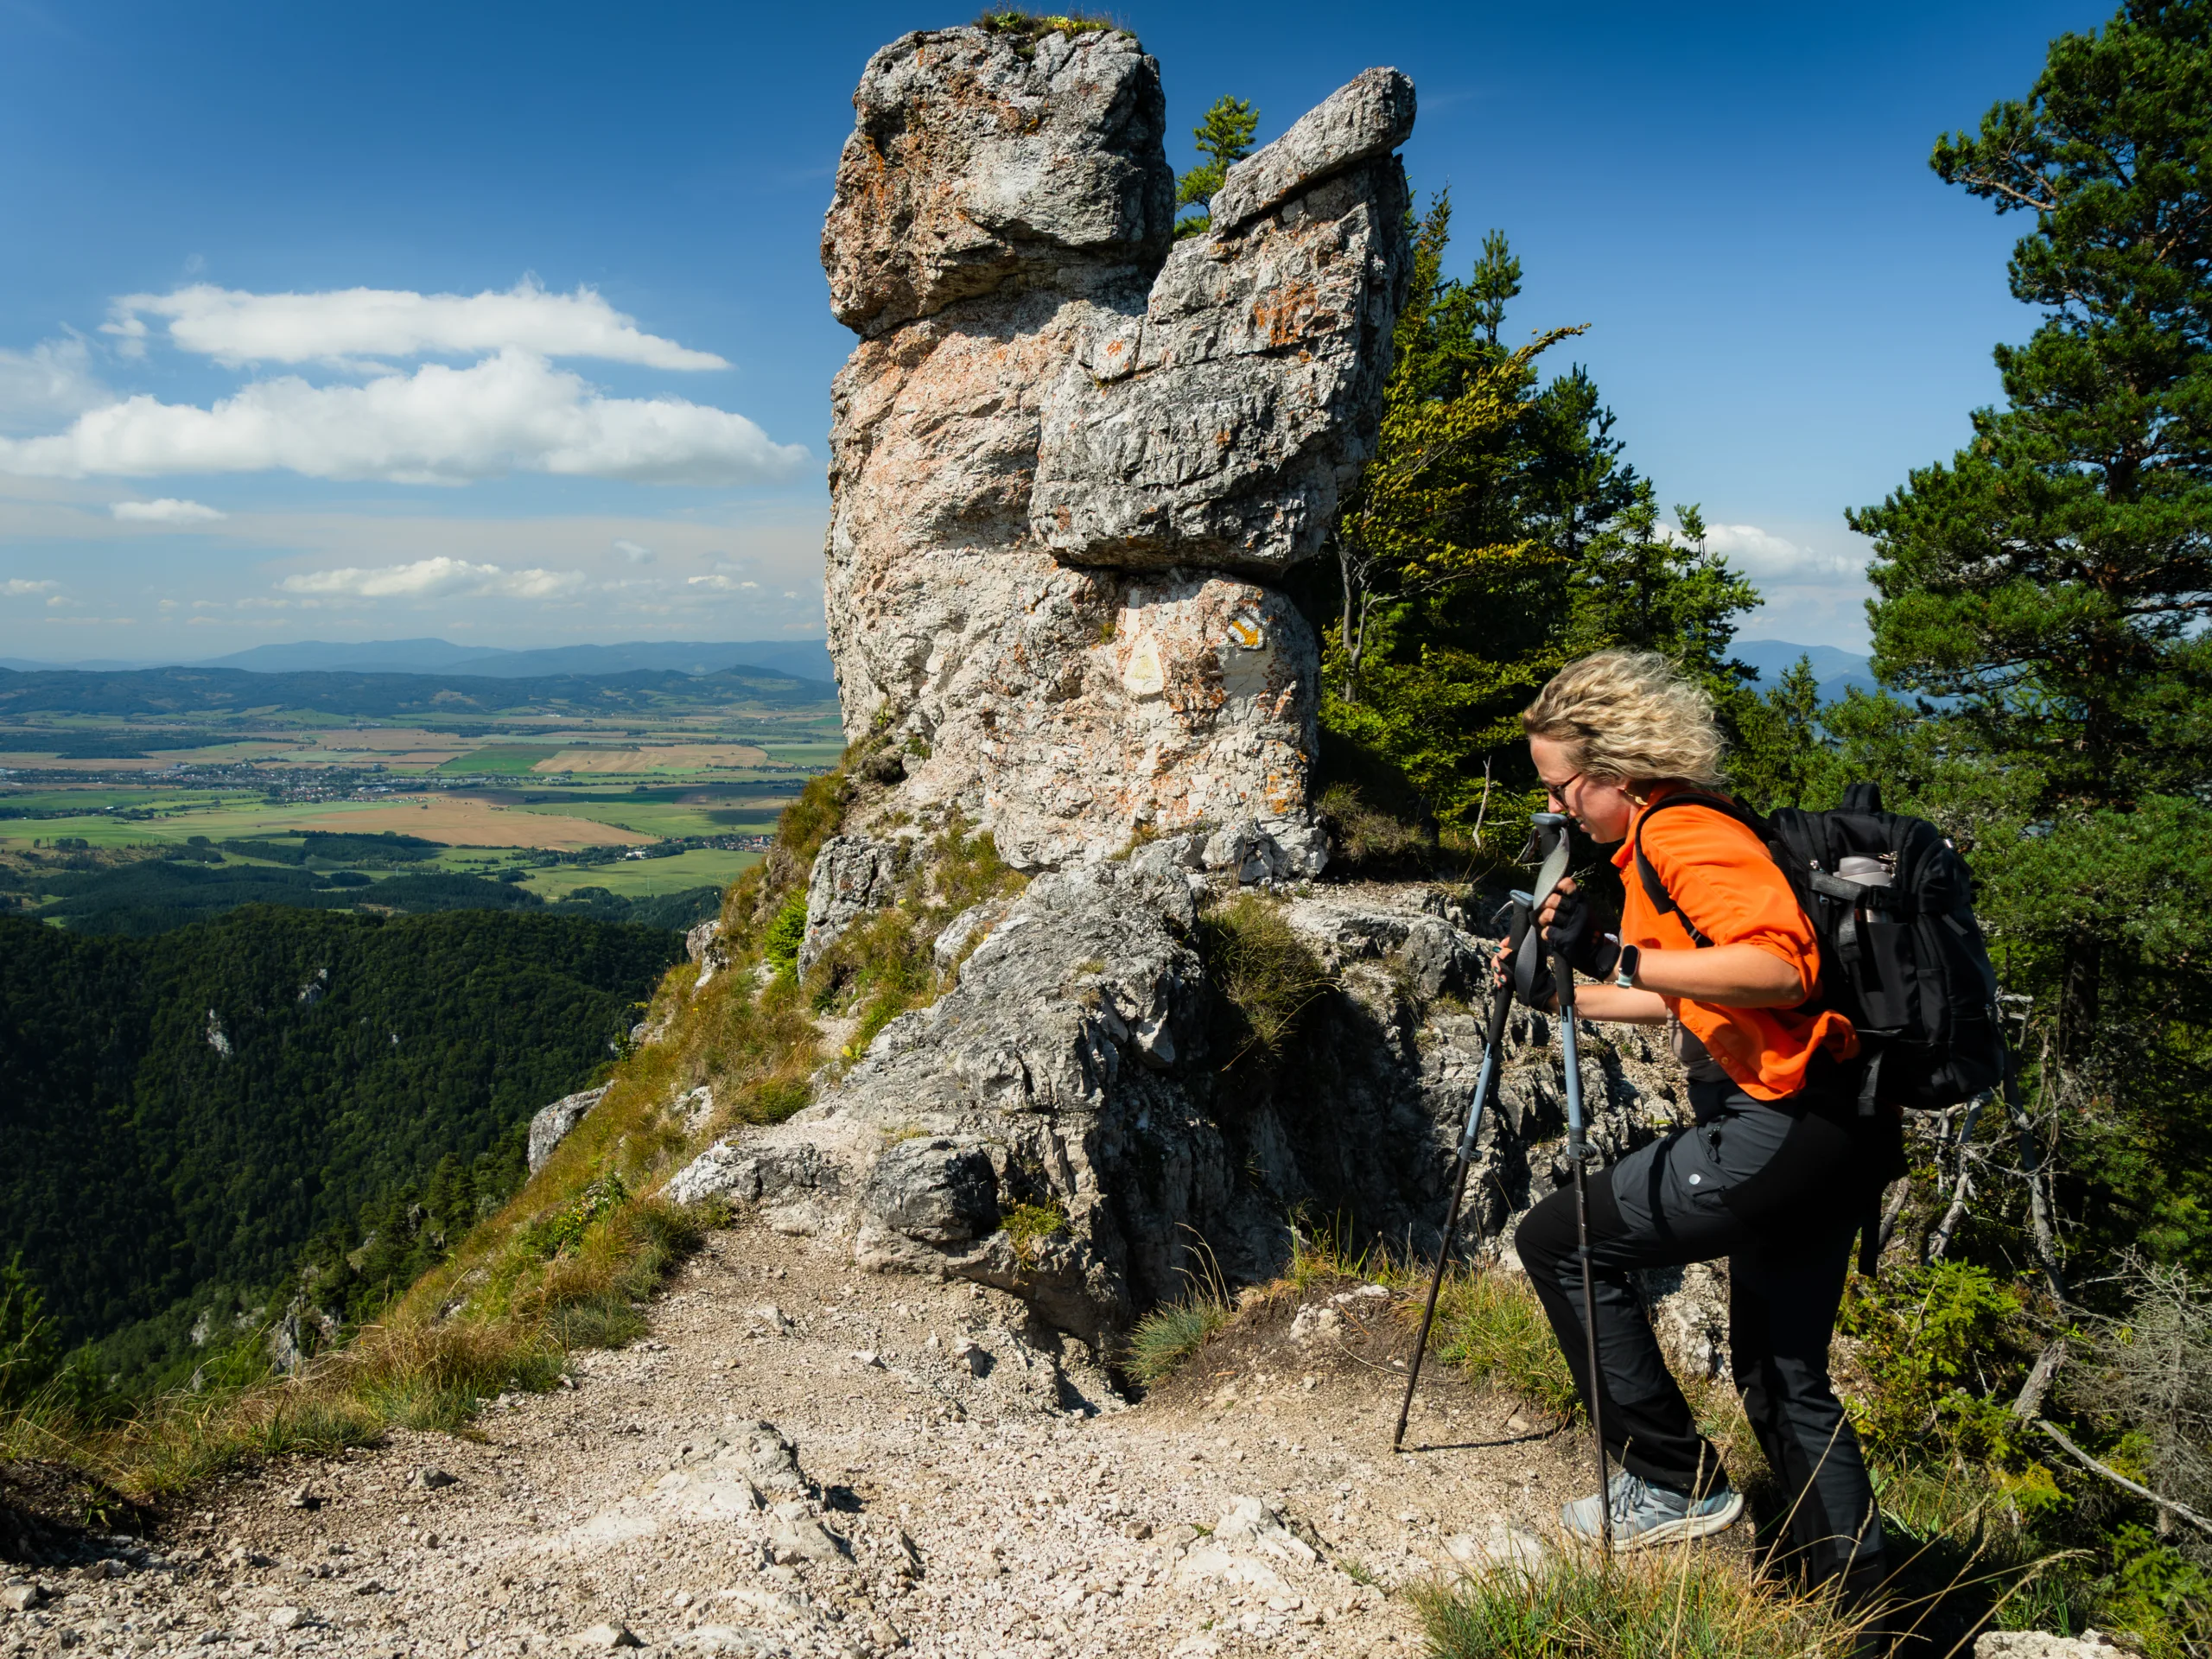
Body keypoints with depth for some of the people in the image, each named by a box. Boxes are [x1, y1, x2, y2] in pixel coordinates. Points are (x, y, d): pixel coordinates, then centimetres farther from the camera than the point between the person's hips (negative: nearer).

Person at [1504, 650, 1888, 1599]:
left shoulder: (1682, 833, -12)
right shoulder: (1669, 836, 19)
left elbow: (1783, 967, -26)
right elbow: (1687, 1002, 29)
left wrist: (1618, 958, -27)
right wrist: (1561, 991, 26)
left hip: (1778, 1125, -11)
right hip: (1818, 1133, 11)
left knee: (1558, 1240, -4)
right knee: (1782, 1381, 17)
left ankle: (1676, 1484, 5)